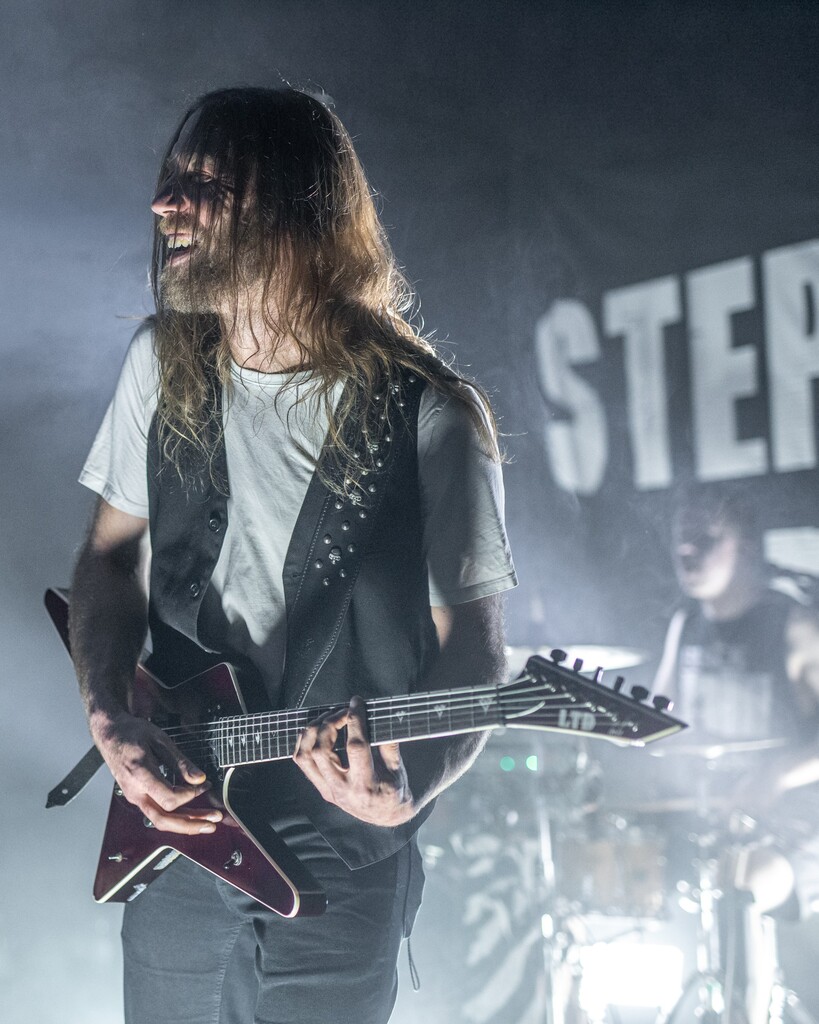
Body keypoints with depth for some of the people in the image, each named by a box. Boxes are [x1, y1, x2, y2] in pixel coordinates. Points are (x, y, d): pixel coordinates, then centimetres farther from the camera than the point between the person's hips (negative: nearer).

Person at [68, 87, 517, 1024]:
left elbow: (472, 647, -9)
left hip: (340, 876, -4)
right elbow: (110, 556, 11)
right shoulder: (163, 365, 0)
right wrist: (110, 718, -5)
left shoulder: (430, 416, -15)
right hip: (172, 835, 4)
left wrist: (414, 786, -28)